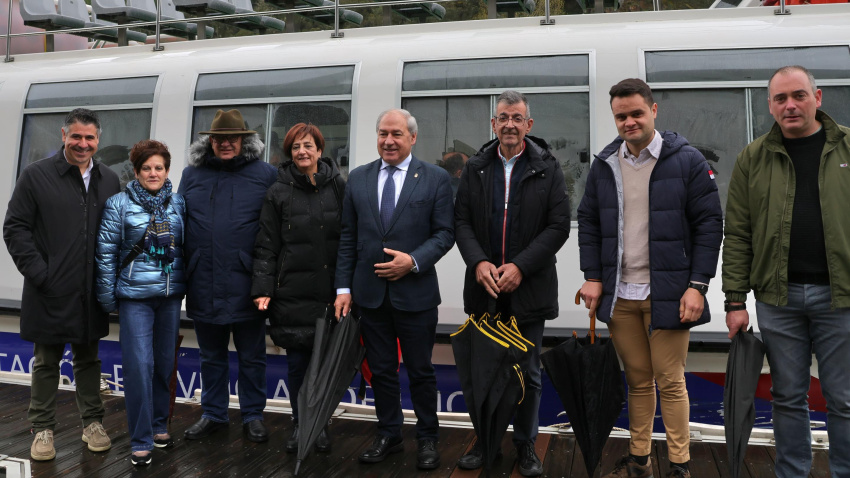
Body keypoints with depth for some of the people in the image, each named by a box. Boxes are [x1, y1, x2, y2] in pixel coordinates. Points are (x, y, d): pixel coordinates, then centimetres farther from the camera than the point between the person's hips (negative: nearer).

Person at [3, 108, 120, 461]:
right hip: (50, 292, -3)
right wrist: (39, 273, -12)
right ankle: (43, 429, 22)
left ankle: (92, 423, 27)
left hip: (91, 293, 3)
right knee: (46, 362, 9)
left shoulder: (109, 180, 8)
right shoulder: (36, 176, -3)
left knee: (88, 359, 15)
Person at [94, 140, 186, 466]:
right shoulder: (119, 203, -2)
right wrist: (107, 296, -2)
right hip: (134, 295, -3)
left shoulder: (178, 204, 6)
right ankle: (141, 441, 5)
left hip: (171, 294, 3)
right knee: (139, 364, -6)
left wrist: (186, 285, 6)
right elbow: (106, 252, -2)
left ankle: (159, 425, 28)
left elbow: (188, 246, 10)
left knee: (165, 362, 11)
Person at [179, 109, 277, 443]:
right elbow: (178, 224, 12)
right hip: (204, 286, 3)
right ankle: (213, 414, 32)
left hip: (246, 285, -3)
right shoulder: (192, 175, 9)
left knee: (251, 357, 10)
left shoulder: (265, 175, 0)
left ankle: (253, 415, 25)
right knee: (211, 356, 17)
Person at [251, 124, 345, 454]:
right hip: (293, 293, 0)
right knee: (297, 361, 6)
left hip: (331, 291, 1)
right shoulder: (279, 193, 5)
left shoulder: (339, 187, 6)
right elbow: (266, 246, 3)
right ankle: (299, 424, 23)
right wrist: (263, 288, -5)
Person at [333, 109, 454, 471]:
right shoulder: (358, 178, 7)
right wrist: (343, 288, 1)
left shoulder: (436, 178, -2)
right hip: (370, 292, 3)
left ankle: (427, 439, 25)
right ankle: (388, 435, 29)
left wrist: (413, 261, -18)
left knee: (420, 371, 8)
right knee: (381, 370, 13)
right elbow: (348, 238, 6)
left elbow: (444, 233, -4)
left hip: (415, 292, -3)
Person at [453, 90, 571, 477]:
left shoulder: (547, 168, -1)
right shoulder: (475, 168, 6)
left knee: (528, 371, 9)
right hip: (484, 286, 2)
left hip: (529, 288, -2)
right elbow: (462, 220, 4)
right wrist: (478, 263, -13)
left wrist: (520, 266, -16)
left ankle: (525, 445, 25)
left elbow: (559, 225, -6)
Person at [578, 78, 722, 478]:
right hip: (619, 295, 4)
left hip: (667, 293, -3)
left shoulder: (686, 160, -4)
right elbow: (588, 223, 12)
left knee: (670, 382, 3)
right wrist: (593, 277, 3)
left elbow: (710, 224, -5)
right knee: (637, 380, 13)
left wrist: (698, 284, -10)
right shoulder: (604, 165, 7)